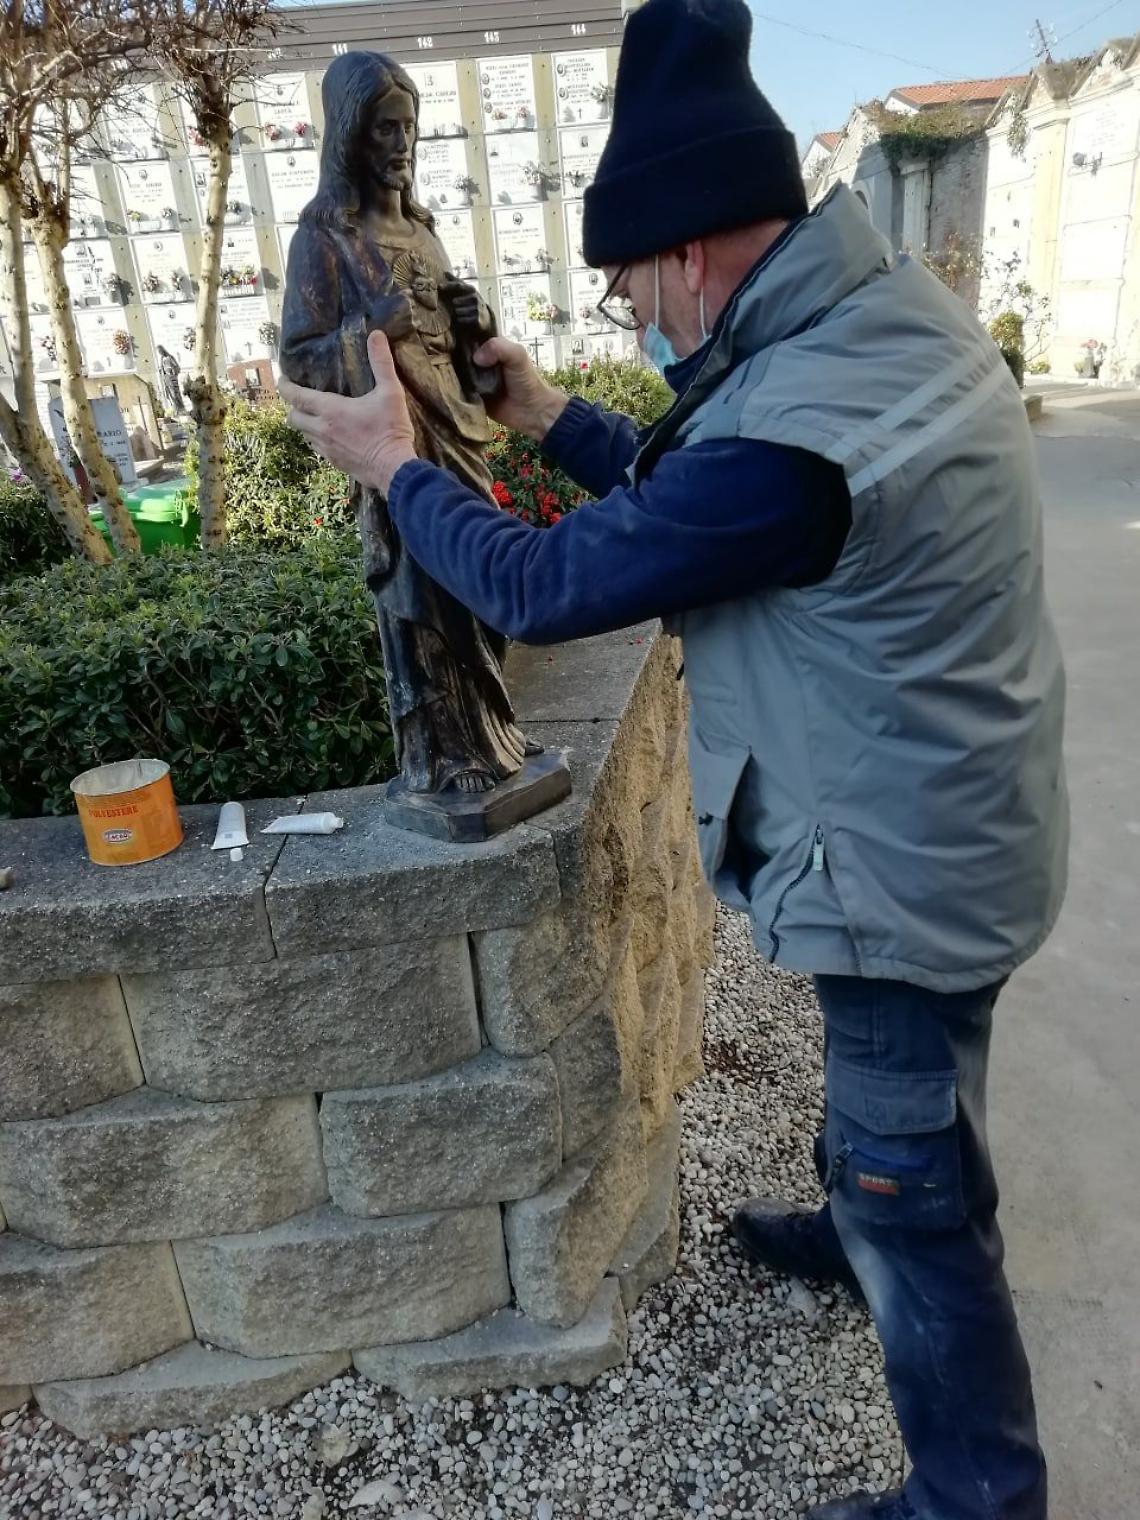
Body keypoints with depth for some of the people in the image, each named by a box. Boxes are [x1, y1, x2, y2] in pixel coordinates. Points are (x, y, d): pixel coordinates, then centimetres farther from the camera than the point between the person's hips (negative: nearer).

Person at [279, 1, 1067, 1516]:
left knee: (917, 1201, 11)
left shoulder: (795, 436, -33)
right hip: (942, 830, 9)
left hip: (905, 870, -9)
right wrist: (554, 420, 11)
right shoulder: (888, 305, -1)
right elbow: (691, 489, 11)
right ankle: (856, 1226, 60)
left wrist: (396, 466, -6)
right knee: (887, 1112, 32)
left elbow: (540, 585, -21)